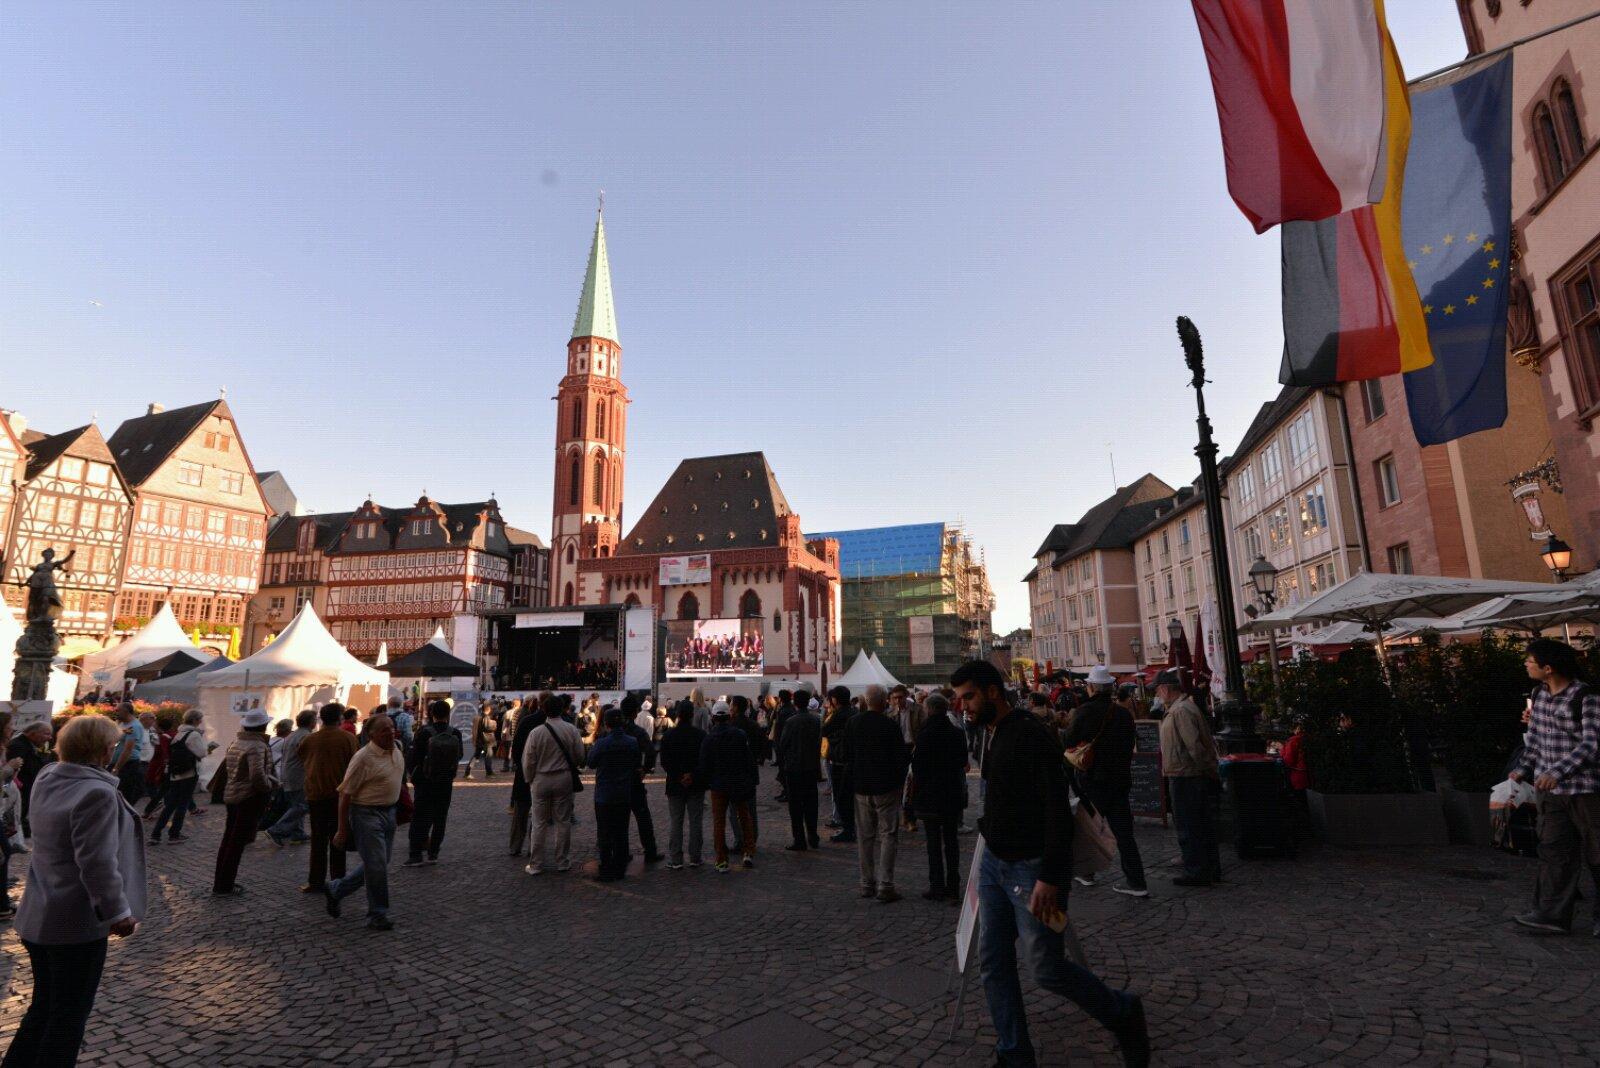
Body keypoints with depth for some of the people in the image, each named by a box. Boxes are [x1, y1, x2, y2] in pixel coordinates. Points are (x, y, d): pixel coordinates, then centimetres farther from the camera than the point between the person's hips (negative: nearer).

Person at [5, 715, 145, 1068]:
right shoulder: (97, 793, -26)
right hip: (77, 923, -9)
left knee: (45, 1005, 24)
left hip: (37, 917, 9)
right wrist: (118, 911, -17)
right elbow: (97, 863, -27)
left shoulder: (46, 778, 1)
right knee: (69, 1015, 9)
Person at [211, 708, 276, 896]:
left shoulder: (236, 743, 7)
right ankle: (225, 885, 8)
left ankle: (220, 882, 28)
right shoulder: (257, 746, -21)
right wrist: (270, 785, -12)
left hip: (232, 795, 9)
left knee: (228, 840, 18)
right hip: (250, 798, -9)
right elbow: (257, 775, -29)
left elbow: (224, 765, 17)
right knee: (237, 843, 1)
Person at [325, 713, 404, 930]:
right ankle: (377, 915, 10)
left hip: (389, 812, 8)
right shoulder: (364, 758, -19)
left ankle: (335, 889, 36)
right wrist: (342, 830, -14)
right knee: (376, 865, -4)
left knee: (376, 864, 16)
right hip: (366, 813, -8)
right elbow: (345, 794, -15)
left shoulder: (397, 748, 4)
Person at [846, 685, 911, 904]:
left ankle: (867, 883, 19)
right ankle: (885, 885, 1)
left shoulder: (853, 722, -2)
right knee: (888, 835, 3)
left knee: (865, 836, 13)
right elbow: (902, 757, -13)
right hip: (886, 787, -4)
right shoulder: (890, 725, -17)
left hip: (861, 787, 5)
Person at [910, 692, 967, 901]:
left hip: (930, 795, -5)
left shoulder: (925, 735, -17)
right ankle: (953, 887, 19)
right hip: (953, 794, 5)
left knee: (934, 843, 5)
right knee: (951, 841, 14)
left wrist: (915, 793, -1)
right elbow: (963, 762, 8)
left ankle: (937, 888, 10)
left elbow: (918, 766, -15)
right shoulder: (958, 733, -1)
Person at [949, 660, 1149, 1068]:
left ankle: (1123, 1013, 27)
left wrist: (1049, 877, -24)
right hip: (995, 863, 9)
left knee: (1047, 969, 2)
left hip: (1032, 866, -8)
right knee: (993, 962, 10)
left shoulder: (1031, 735, -19)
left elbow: (1057, 808, -23)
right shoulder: (994, 736, 9)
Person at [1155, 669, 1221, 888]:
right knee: (1203, 826, 17)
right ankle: (1211, 869, 27)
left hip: (1184, 778, -10)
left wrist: (1206, 769, -15)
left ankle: (1196, 873, 8)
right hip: (1193, 777, 10)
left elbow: (1194, 746, -24)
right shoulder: (1186, 706, 13)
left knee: (1188, 829, 0)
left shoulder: (1180, 710, -20)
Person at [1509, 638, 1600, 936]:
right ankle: (1553, 914, 6)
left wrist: (1557, 771, -31)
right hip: (1551, 790, 6)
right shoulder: (1539, 694, 6)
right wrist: (1524, 770, 14)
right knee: (1554, 850, 4)